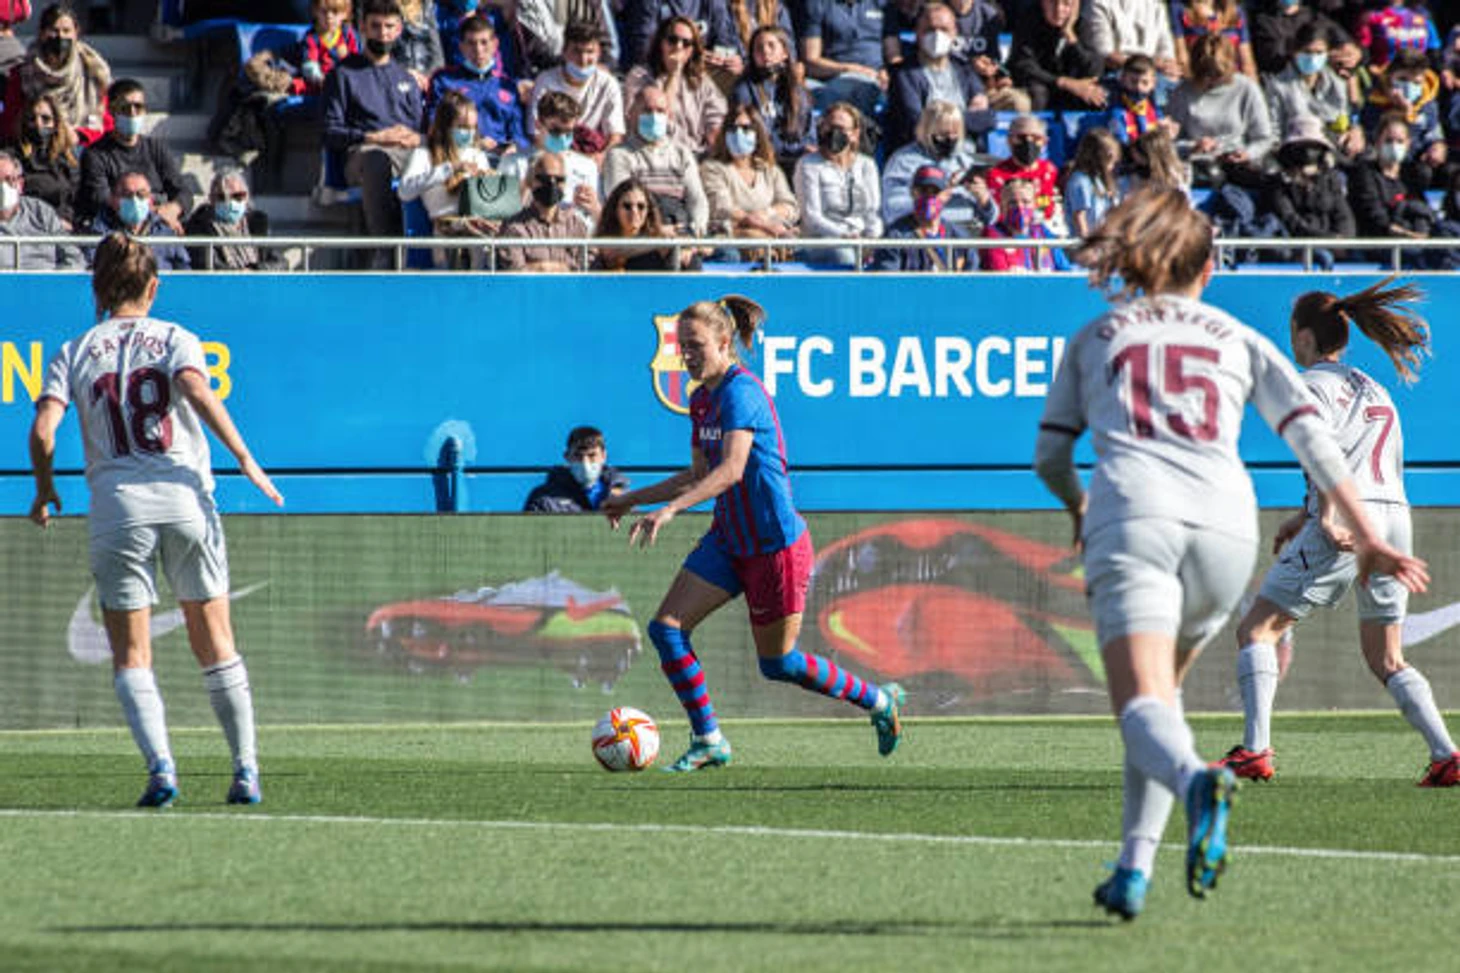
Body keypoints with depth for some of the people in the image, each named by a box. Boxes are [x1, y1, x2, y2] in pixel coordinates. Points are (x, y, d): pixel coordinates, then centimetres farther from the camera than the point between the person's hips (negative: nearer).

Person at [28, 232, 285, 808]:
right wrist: (246, 462, -12)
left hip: (117, 512, 0)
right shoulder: (175, 339, 6)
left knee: (131, 657, 5)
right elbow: (197, 391, -14)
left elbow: (43, 430, -5)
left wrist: (45, 490, 11)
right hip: (185, 499, 0)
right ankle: (246, 770, 9)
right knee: (215, 645, 11)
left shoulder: (74, 354, 7)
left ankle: (160, 767, -14)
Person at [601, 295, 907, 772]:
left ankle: (880, 701, 26)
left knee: (778, 663, 4)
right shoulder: (701, 400, 7)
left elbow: (732, 469, -35)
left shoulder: (741, 393, -21)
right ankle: (708, 741, 1)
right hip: (729, 539, 9)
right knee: (666, 629, -6)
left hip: (775, 544, -9)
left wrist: (669, 510, -44)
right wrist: (634, 499, 17)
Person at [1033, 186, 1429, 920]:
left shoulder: (1095, 338, 23)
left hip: (1131, 515, -2)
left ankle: (1196, 781, -51)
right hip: (1224, 524, 2)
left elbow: (1050, 455, 21)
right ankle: (1134, 871, 13)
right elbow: (1309, 434, 12)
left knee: (1143, 705, -15)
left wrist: (1079, 508, 43)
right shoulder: (1240, 340, 23)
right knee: (1161, 689, 23)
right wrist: (1365, 535, 9)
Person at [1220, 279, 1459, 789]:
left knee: (1257, 629, 2)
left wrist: (1326, 518, -27)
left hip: (1345, 522, -7)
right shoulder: (1373, 389, 23)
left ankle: (1255, 751, -10)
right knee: (1386, 661, 16)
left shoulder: (1314, 384, -1)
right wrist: (1305, 516, 31)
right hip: (1395, 517, 7)